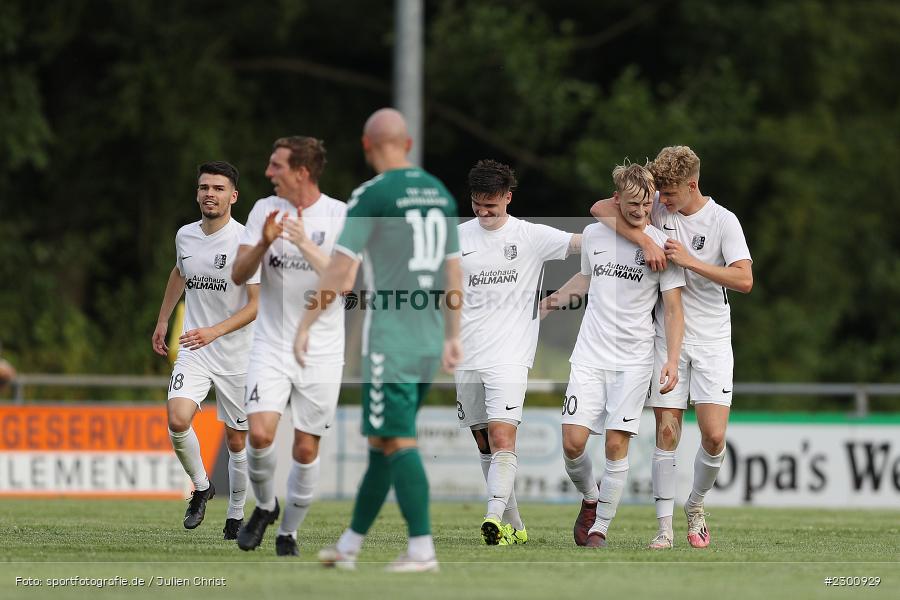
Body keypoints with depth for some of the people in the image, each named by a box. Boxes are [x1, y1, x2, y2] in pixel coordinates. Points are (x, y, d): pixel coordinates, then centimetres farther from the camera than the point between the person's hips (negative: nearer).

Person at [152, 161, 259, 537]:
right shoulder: (185, 236, 3)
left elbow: (257, 304, -16)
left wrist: (214, 331, -27)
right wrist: (162, 321, 28)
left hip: (236, 356, -3)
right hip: (193, 351, 3)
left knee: (236, 441, 6)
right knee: (177, 420, -20)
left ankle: (235, 516, 26)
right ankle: (200, 487, 4)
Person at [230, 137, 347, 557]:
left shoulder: (340, 216, -6)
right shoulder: (265, 210, 3)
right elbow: (238, 274, -2)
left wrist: (304, 243, -25)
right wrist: (264, 243, -20)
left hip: (321, 352, -1)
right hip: (271, 345, 1)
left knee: (306, 447, 1)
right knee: (260, 433, -15)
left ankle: (289, 532, 18)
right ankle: (265, 506, 11)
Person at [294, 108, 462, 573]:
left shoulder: (372, 195, -9)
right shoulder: (439, 193, 13)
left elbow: (340, 271, -11)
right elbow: (453, 271, 16)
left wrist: (305, 326, -5)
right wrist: (453, 337, 22)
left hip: (389, 339, -7)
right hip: (429, 342, 7)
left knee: (397, 442, -6)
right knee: (383, 442, 13)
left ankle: (422, 548, -13)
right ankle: (348, 546, 20)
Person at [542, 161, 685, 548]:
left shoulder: (660, 245, -4)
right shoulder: (594, 235, 6)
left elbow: (673, 309, -4)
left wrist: (672, 360, -15)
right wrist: (553, 299, 36)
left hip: (633, 360, -3)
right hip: (590, 356, 3)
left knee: (616, 445, -7)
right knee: (572, 442, -8)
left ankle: (600, 527, 6)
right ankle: (590, 498, 22)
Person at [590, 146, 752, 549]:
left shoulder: (722, 220, -6)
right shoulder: (658, 210, 2)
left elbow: (744, 279, -14)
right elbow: (601, 208, -6)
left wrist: (690, 261, -20)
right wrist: (644, 240, -18)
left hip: (712, 340, -2)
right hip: (668, 338, 2)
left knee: (714, 436, -10)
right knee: (666, 435, -4)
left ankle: (696, 504, 17)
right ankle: (665, 527, 0)